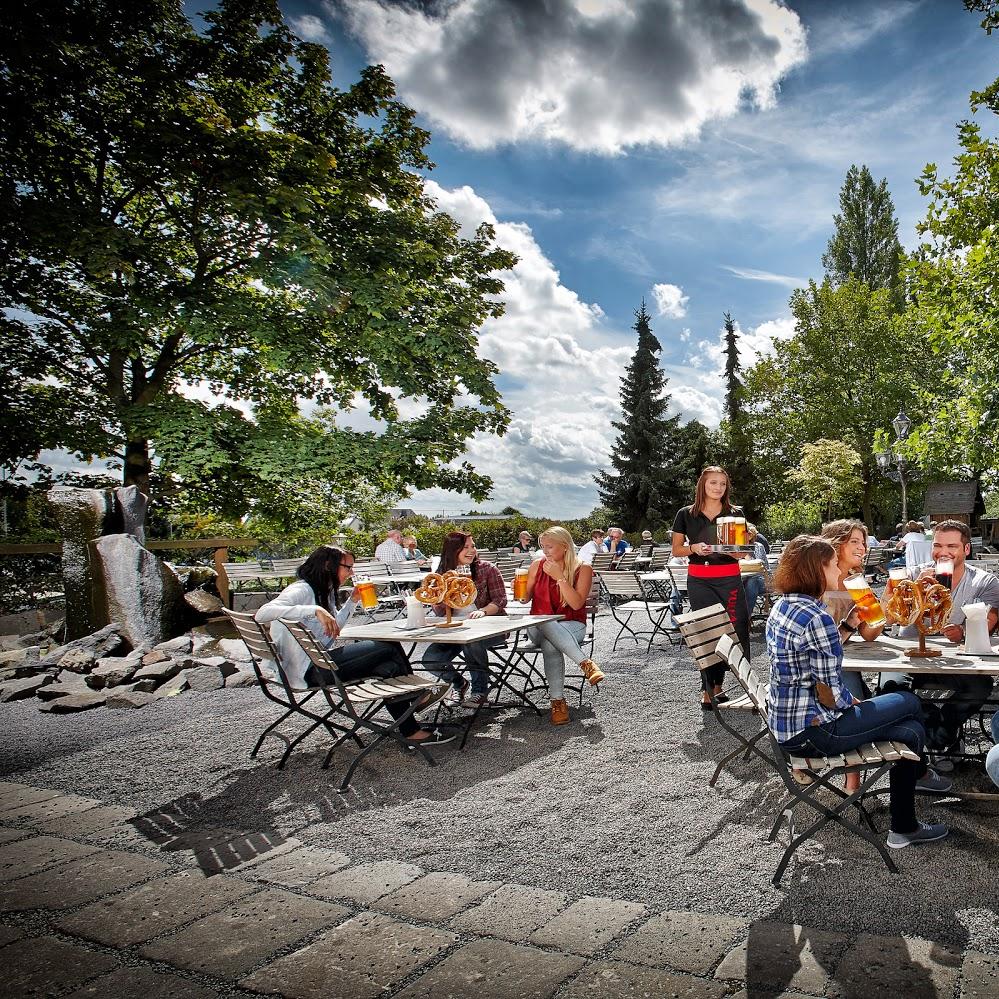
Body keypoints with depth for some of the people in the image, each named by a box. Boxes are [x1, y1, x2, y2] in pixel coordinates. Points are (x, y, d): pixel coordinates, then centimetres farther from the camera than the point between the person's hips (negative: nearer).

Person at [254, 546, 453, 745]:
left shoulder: (325, 592, 19)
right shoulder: (301, 590, -12)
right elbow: (262, 613, -29)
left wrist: (352, 600, 16)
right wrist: (315, 610, -37)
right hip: (311, 669, -10)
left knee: (390, 667, -10)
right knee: (389, 647, -15)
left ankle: (410, 731, -5)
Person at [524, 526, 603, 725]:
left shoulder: (582, 569, -3)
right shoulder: (537, 566, 6)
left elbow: (577, 604, -14)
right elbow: (525, 598, 12)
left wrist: (559, 577, -20)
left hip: (571, 625, -2)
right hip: (539, 628, 2)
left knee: (550, 645, -38)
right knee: (551, 646, -38)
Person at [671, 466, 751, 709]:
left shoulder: (736, 513, 6)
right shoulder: (686, 514, 5)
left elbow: (743, 552, 8)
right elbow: (676, 550, 9)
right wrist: (694, 548, -11)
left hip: (730, 579, 1)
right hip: (699, 580, -1)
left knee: (738, 628, -6)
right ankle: (709, 689, 7)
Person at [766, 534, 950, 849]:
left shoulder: (782, 606, 4)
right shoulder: (817, 618, -25)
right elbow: (830, 695, -20)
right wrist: (856, 703, 0)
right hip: (809, 731, -8)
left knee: (909, 730, 16)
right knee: (910, 703, 10)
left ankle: (904, 826, 30)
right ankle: (919, 771, 36)